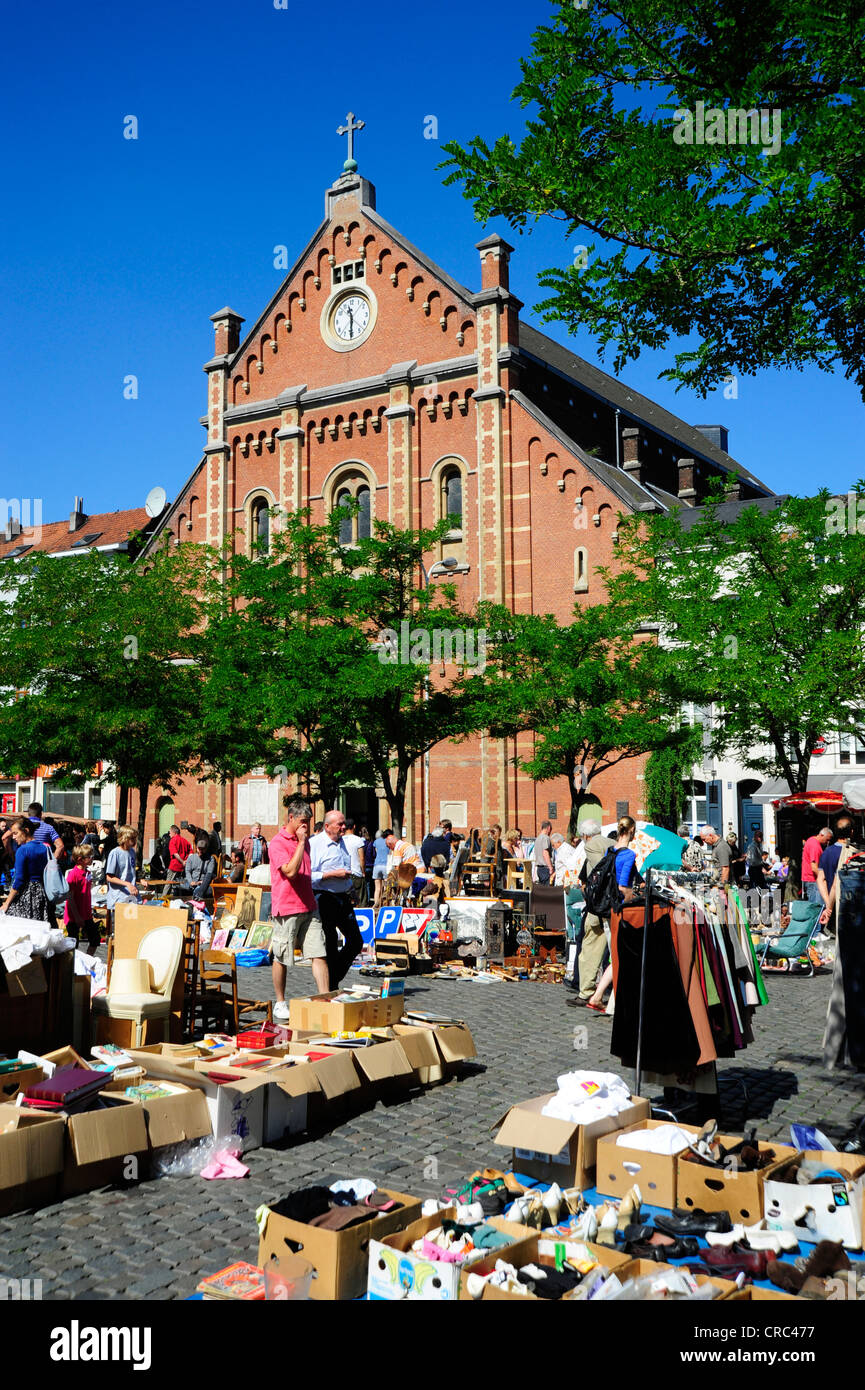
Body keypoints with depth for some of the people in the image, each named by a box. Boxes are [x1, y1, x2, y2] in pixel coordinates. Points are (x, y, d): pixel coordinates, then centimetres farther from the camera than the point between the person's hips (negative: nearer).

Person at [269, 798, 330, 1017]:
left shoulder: (304, 841, 15)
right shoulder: (278, 843, -10)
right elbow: (290, 871, -22)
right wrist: (301, 842, -17)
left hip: (308, 907, 7)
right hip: (287, 908, -7)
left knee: (319, 955, -3)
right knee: (281, 959, 4)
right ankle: (280, 1004, 18)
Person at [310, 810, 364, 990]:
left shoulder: (342, 842, 15)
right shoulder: (314, 844, -10)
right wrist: (333, 874, -19)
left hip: (343, 899, 8)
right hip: (324, 899, -7)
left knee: (356, 941, 6)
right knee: (330, 945, -1)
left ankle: (334, 978, 22)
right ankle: (330, 988, 10)